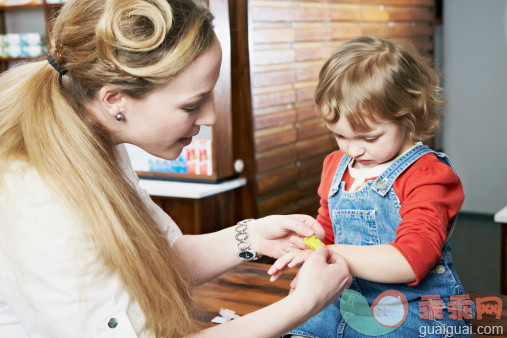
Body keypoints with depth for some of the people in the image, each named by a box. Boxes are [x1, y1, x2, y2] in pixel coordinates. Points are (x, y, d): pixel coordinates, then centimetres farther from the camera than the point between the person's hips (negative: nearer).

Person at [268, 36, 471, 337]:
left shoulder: (427, 175, -11)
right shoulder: (336, 166, 11)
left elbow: (410, 261, -23)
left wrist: (331, 255, -27)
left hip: (416, 311, -6)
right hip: (347, 304, 6)